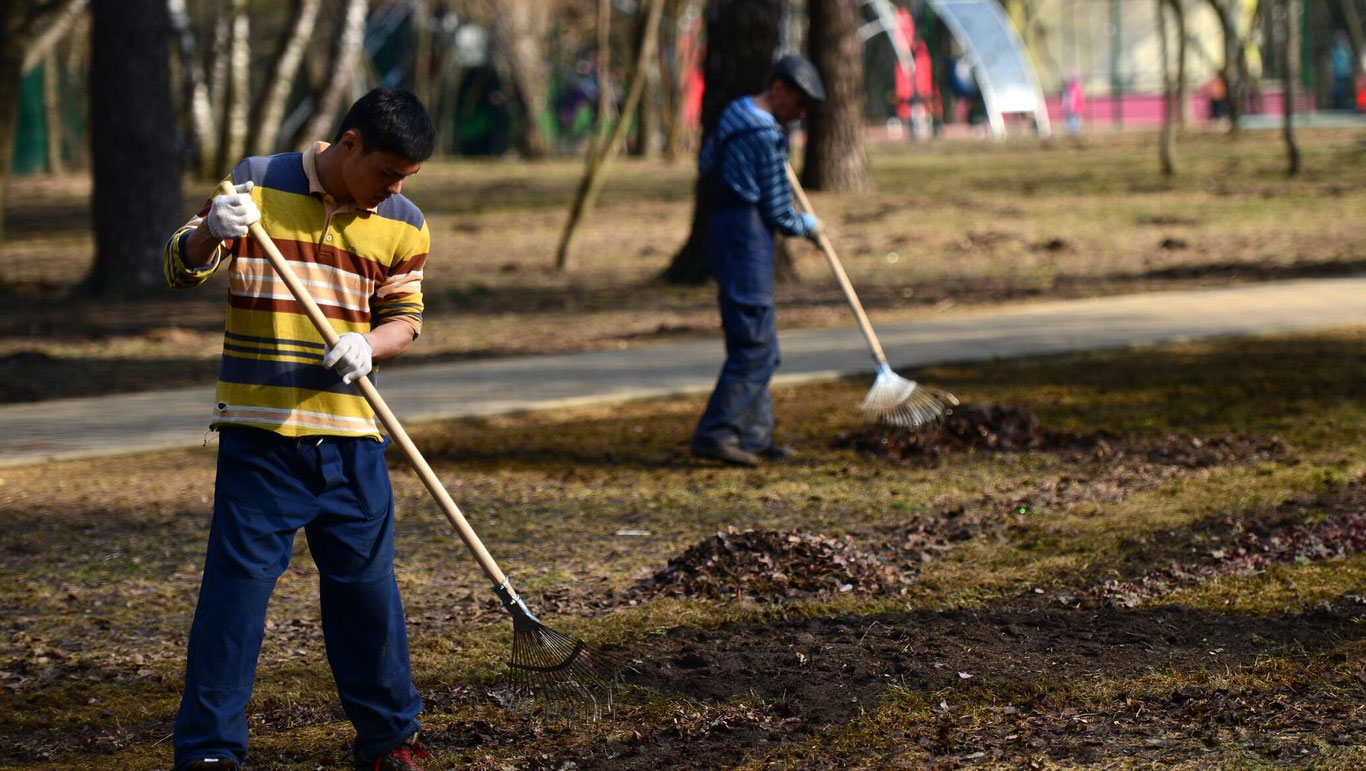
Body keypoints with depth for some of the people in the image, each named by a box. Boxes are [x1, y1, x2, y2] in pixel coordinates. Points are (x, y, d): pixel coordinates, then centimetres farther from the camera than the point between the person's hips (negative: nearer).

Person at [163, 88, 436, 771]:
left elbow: (404, 317, 8)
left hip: (349, 436, 3)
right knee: (237, 582, -4)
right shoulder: (258, 183, -3)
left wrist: (368, 344, -15)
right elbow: (181, 270, -2)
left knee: (366, 585, 8)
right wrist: (211, 233, -25)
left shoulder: (403, 225, 5)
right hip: (258, 431, -3)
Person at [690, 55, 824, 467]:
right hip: (747, 238, -10)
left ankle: (755, 435, 15)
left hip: (723, 228, 10)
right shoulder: (767, 136, -16)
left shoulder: (735, 112, 12)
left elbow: (706, 166, 26)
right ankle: (716, 433, -14)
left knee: (759, 343, 13)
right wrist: (808, 225, 8)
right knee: (754, 345, -11)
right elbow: (778, 213, -10)